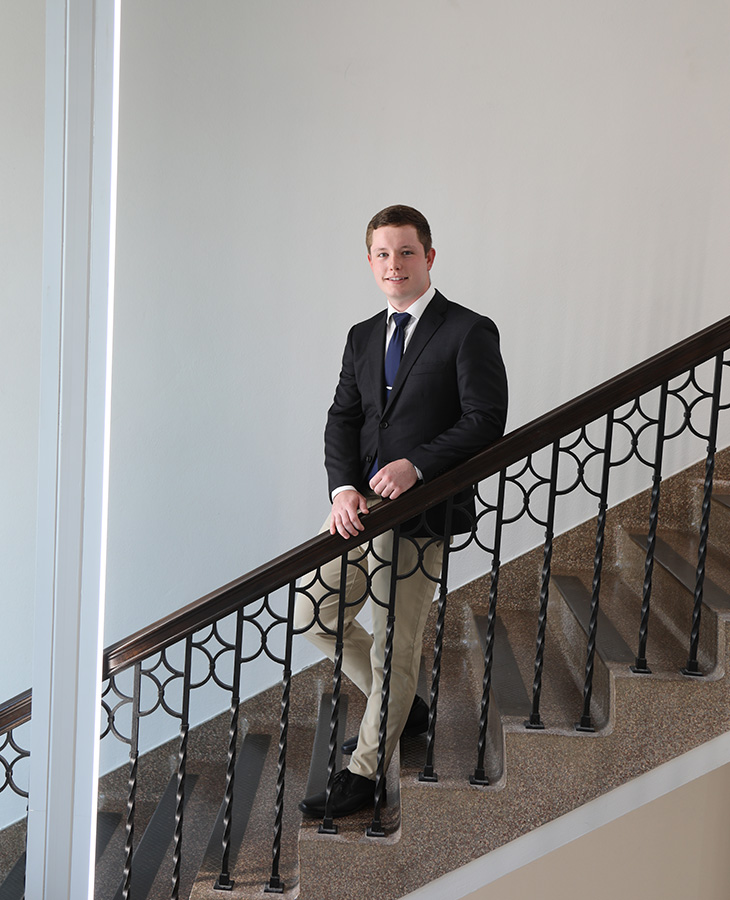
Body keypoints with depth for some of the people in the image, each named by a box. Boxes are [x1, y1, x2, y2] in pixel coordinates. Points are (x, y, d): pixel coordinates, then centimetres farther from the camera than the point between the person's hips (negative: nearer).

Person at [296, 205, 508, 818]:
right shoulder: (363, 337, 15)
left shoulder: (468, 332, -5)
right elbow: (342, 420, 7)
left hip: (420, 513, -7)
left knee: (395, 646, 1)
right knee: (314, 616, 13)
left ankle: (364, 773, 19)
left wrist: (415, 465, -22)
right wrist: (344, 488, -11)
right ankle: (403, 708, 32)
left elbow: (486, 422, -12)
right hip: (360, 508, 7)